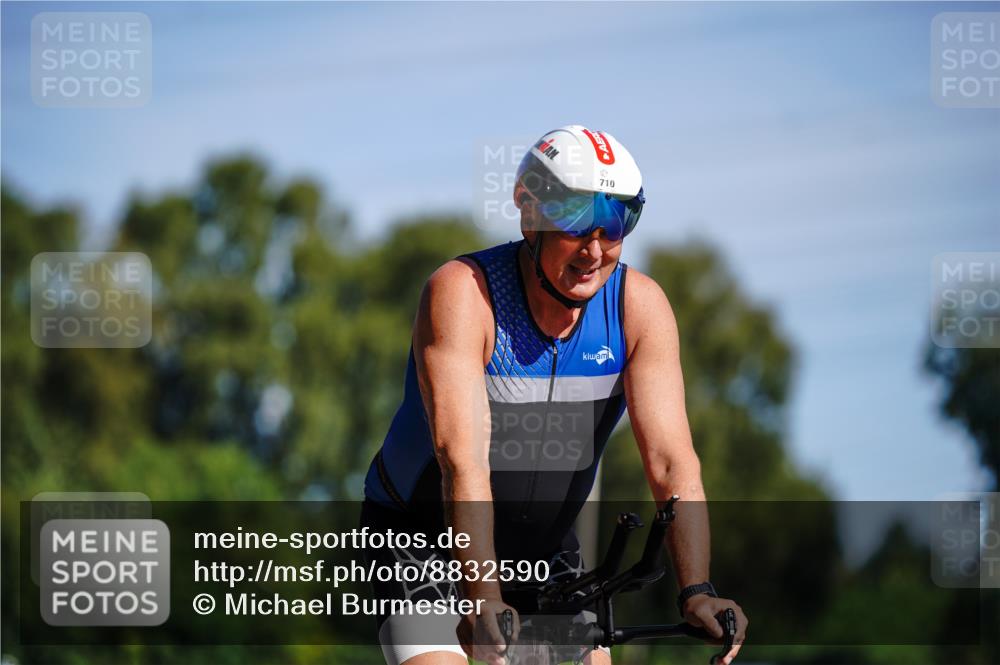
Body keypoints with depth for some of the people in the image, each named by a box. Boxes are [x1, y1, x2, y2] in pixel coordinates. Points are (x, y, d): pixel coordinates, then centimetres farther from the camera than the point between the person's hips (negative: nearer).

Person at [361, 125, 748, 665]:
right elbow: (463, 459, -35)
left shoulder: (639, 305, -14)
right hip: (424, 544, -4)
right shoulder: (462, 292, -25)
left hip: (541, 551, 4)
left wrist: (697, 591, -35)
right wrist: (483, 600, -45)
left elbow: (671, 462, -21)